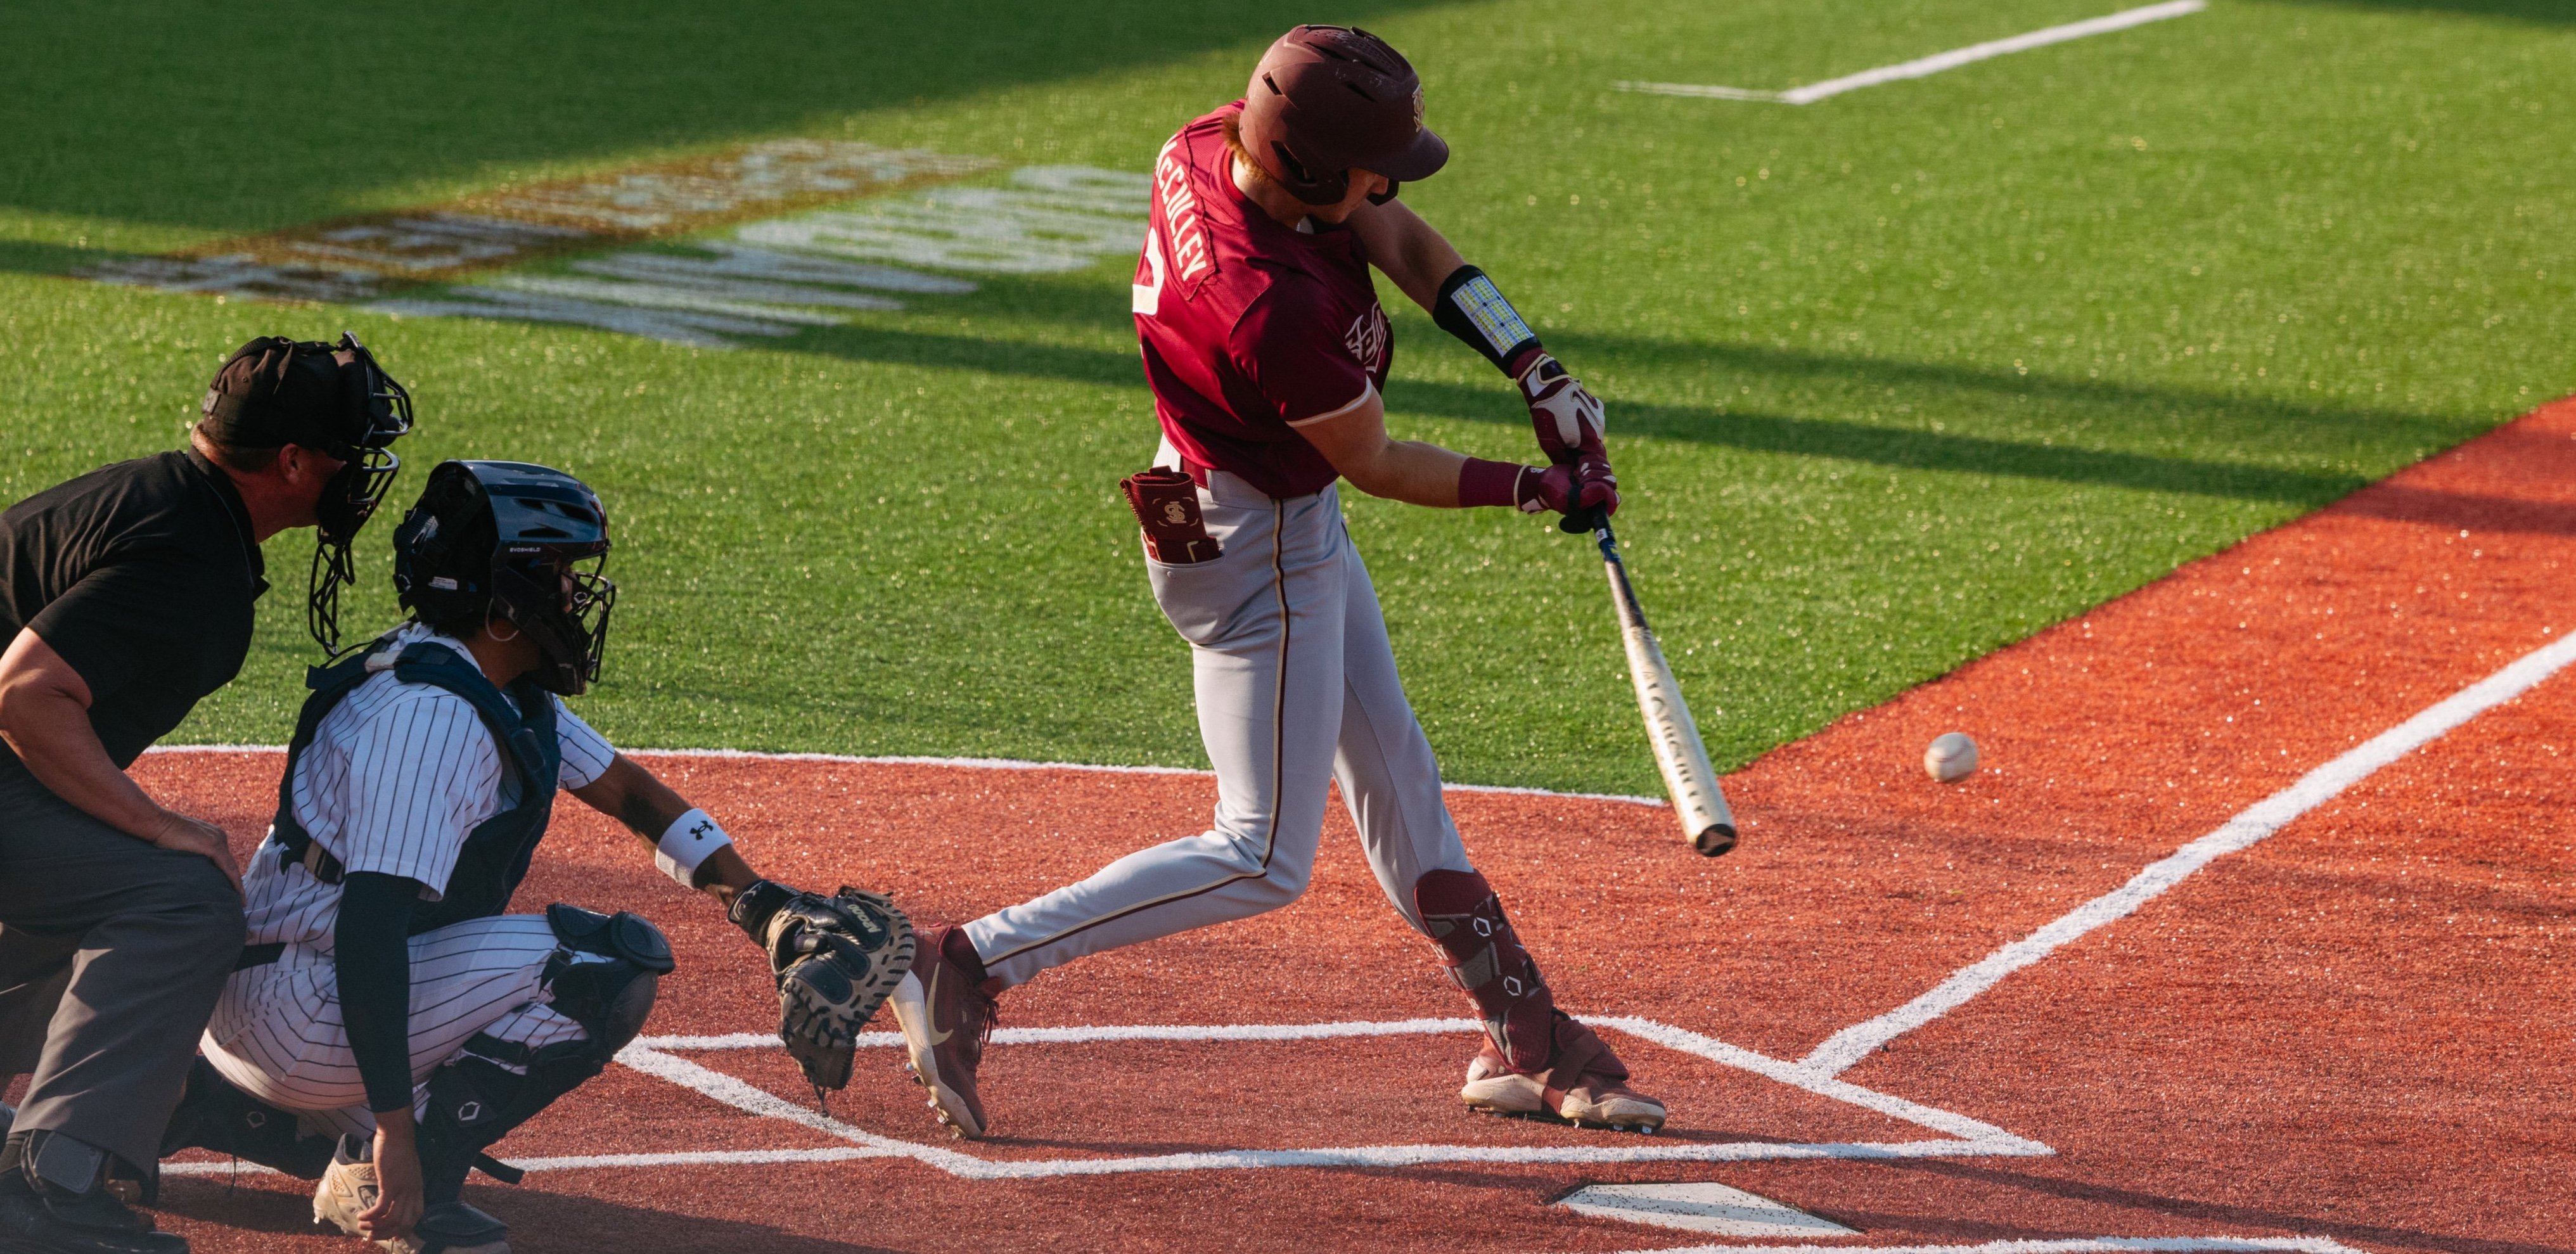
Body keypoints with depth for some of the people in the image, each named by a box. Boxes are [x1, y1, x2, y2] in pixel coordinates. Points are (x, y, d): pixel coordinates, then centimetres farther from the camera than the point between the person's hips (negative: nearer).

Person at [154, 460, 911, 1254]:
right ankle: (395, 1168, -13)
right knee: (617, 959, -17)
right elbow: (369, 926, -29)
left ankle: (209, 1096, 22)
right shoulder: (433, 713, -23)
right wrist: (396, 1133, -32)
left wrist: (766, 908, 12)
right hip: (297, 1003, -10)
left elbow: (626, 791, 20)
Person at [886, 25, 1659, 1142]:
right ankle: (973, 964, -2)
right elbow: (1375, 465, -21)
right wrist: (1533, 492, -7)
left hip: (1296, 524, 10)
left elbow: (1403, 242, 1)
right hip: (1254, 554, -10)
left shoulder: (1216, 146, -13)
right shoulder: (1274, 308, -38)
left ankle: (1525, 1038, 32)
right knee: (1264, 859, -1)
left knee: (1394, 774, 19)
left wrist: (1536, 370, -5)